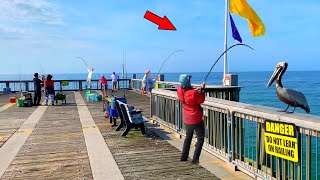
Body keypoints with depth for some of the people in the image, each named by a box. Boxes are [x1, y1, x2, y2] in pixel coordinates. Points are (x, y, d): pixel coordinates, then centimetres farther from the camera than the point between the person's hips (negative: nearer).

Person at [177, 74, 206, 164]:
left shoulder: (180, 91, -7)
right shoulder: (193, 93, -24)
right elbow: (201, 100, -7)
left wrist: (196, 90, 4)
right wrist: (202, 90, 1)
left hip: (187, 120, 7)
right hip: (196, 119, -6)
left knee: (188, 137, 23)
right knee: (200, 138, 6)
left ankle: (184, 157, 28)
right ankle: (195, 159, 2)